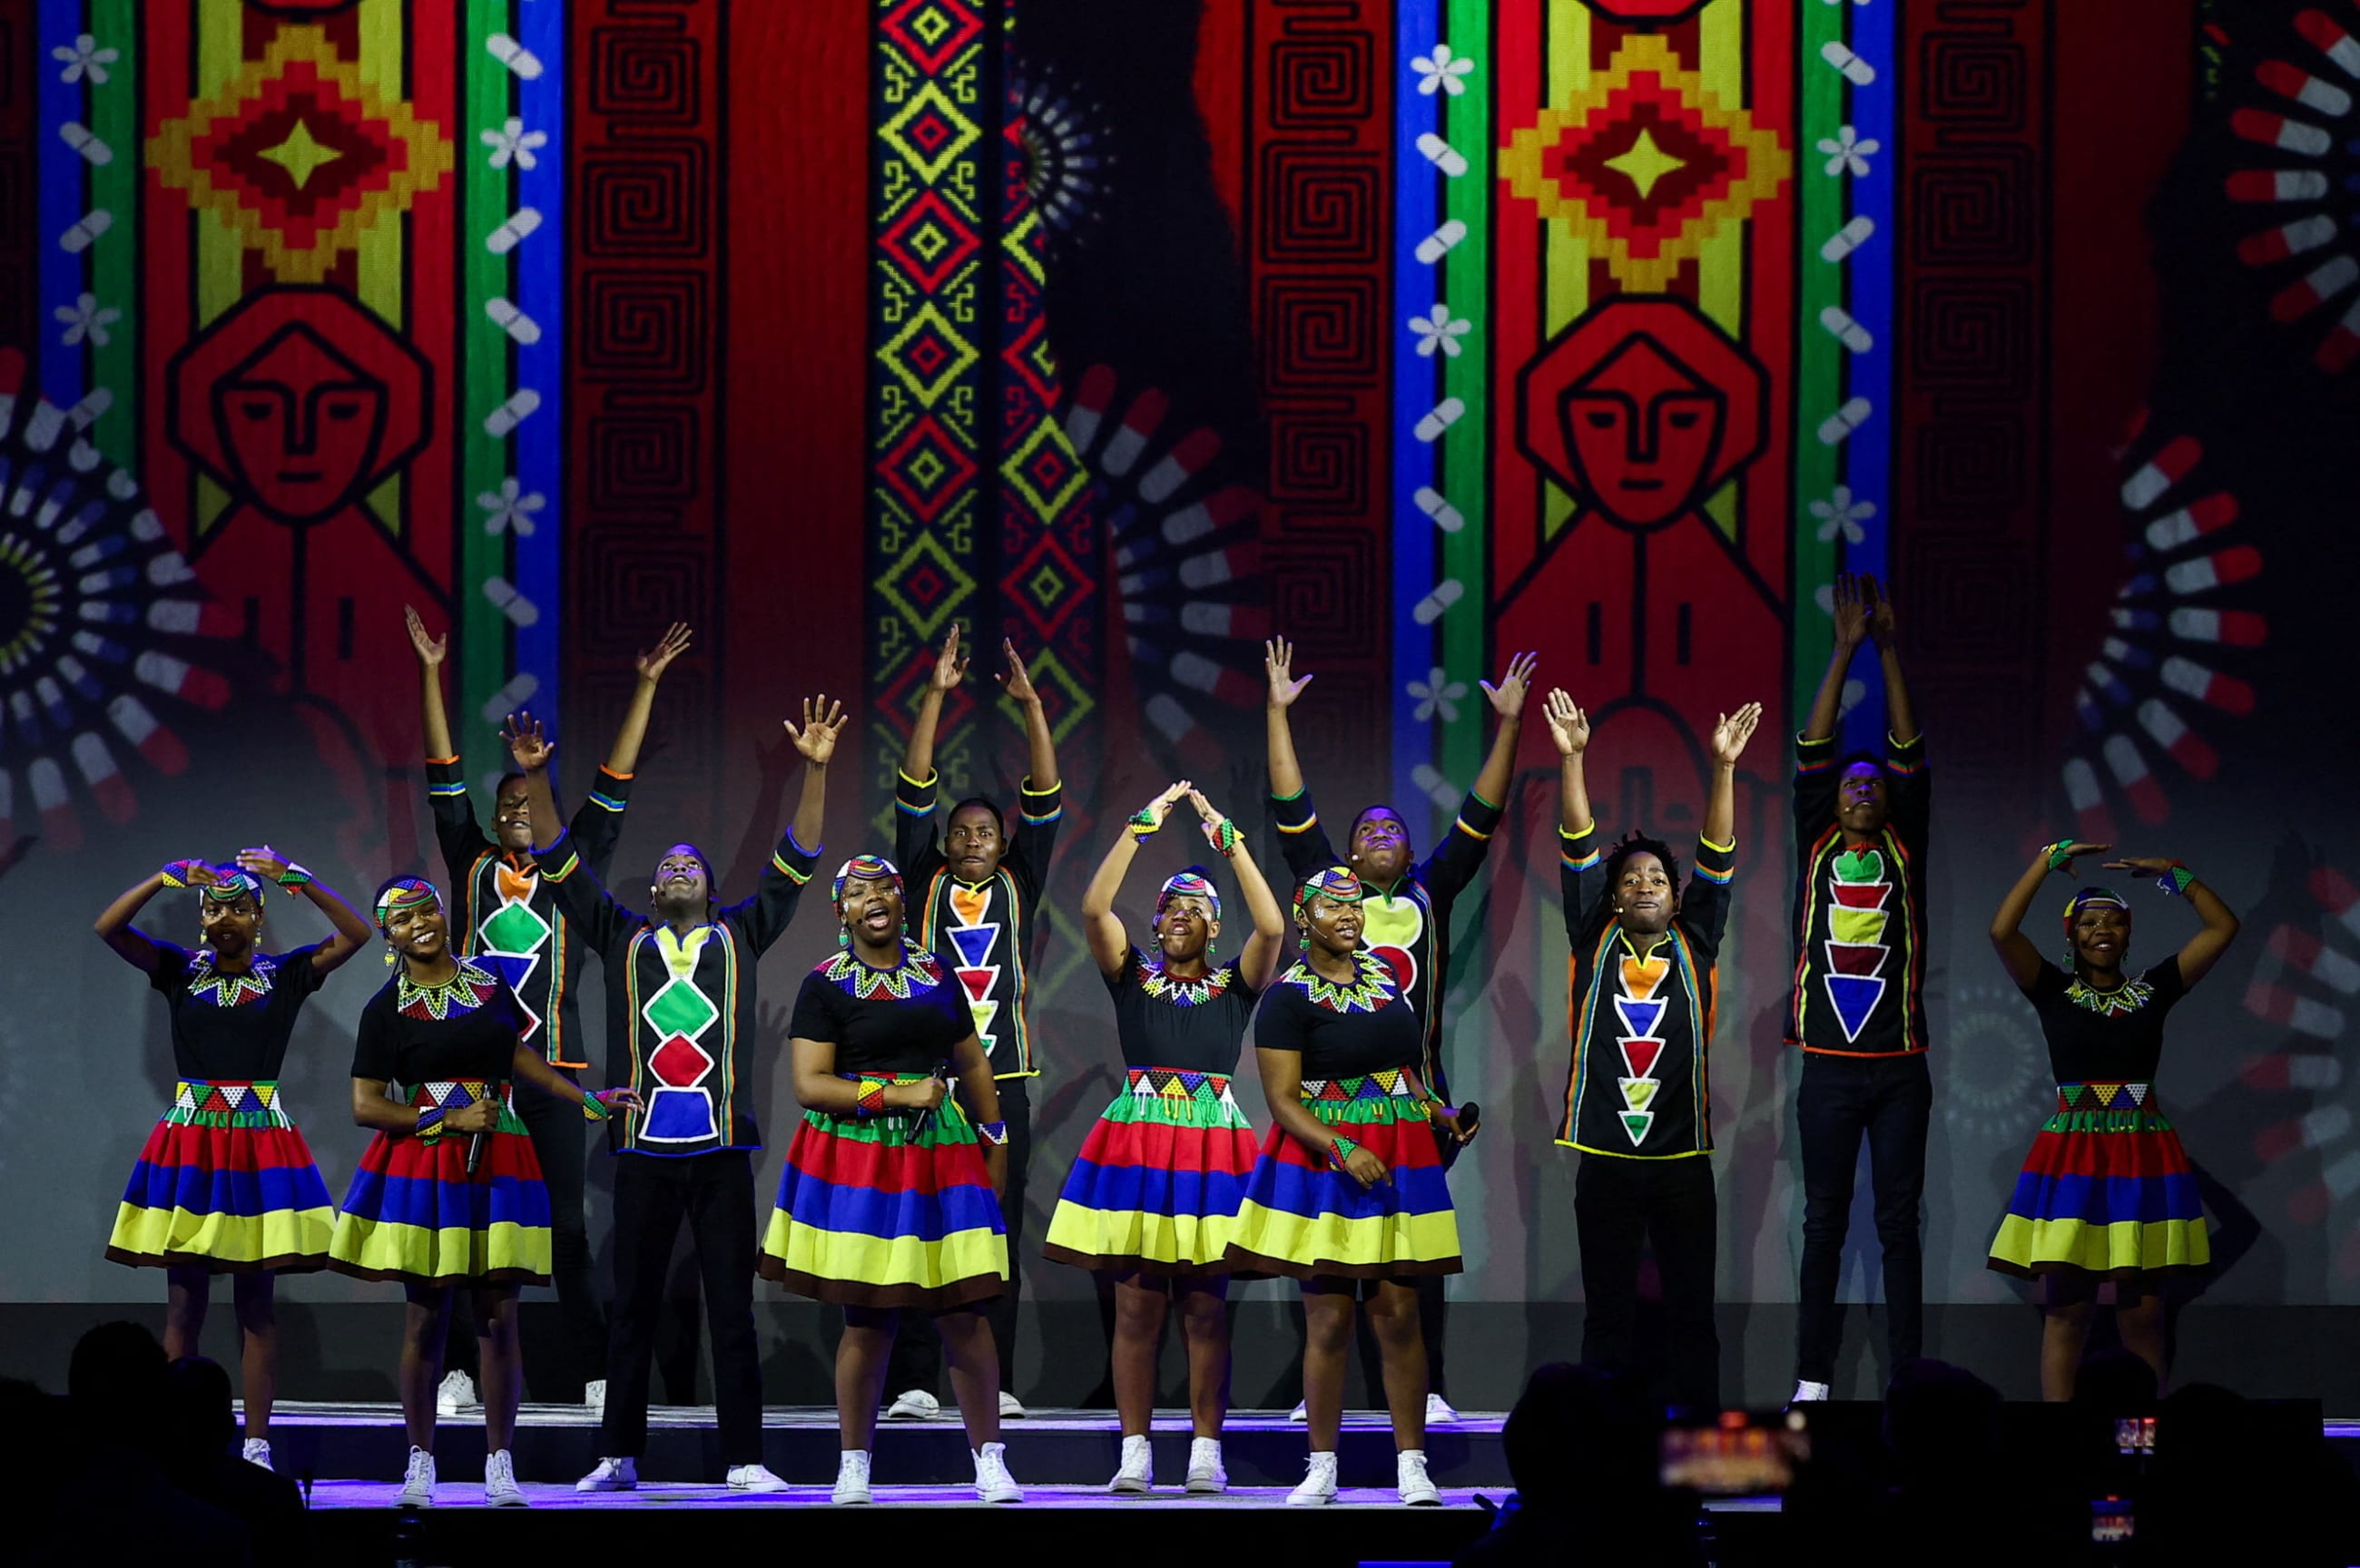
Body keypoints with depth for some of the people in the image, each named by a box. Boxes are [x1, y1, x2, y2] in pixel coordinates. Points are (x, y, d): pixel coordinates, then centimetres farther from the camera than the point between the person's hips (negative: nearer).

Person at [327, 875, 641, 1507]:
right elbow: (365, 1106, -5)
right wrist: (448, 1119, -11)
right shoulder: (387, 1009, -2)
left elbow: (518, 1054, 25)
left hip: (496, 1166, 2)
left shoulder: (490, 986, 9)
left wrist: (586, 1100, 26)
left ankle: (499, 1463, 5)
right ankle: (420, 1463, 9)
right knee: (425, 1319, 0)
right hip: (422, 1168, -2)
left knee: (497, 1320, 0)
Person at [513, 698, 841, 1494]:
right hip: (644, 1147, 1)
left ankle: (743, 1459, 1)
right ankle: (619, 1457, 11)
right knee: (632, 1308, 6)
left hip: (721, 1146, -1)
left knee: (732, 1307, 0)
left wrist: (815, 772, -4)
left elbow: (794, 865, 6)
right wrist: (536, 780, -2)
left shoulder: (740, 937, 11)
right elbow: (561, 866, 8)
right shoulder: (623, 940, 11)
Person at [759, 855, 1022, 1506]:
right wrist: (895, 1095, -15)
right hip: (856, 1156, -3)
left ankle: (990, 1459, 7)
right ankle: (853, 1468, 10)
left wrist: (995, 1141, 16)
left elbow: (973, 1064, 19)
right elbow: (810, 1084, -9)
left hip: (940, 1153, 3)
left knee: (963, 1312, -1)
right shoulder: (826, 986, -1)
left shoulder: (938, 975, 13)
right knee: (868, 1319, -1)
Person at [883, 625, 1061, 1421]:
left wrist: (1030, 704, -3)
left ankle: (997, 1383, 5)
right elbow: (914, 794, 3)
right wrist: (936, 694, -3)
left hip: (1002, 1080, 1)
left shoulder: (1017, 889, 11)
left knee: (999, 1235, 2)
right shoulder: (927, 886, 8)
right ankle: (915, 1384, -4)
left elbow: (1043, 800, 5)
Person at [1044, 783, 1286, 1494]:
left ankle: (1206, 1450, 5)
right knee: (1136, 1306, -1)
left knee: (1205, 1307, 1)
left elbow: (1272, 927, -9)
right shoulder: (1131, 976, 8)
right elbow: (1094, 907, -5)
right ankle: (1134, 1452, 2)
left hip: (1213, 1145, 0)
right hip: (1137, 1139, 0)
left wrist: (1229, 840, -9)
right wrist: (1142, 825, -7)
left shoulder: (1235, 984, 7)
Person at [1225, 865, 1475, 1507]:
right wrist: (1343, 1152, -22)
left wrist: (1443, 1115, 10)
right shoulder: (1288, 997, -6)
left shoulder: (1384, 975, 13)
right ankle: (1322, 1468, 7)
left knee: (1398, 1315, 0)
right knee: (1328, 1320, -2)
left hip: (1399, 1161, 4)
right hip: (1322, 1161, -4)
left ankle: (1412, 1465, 3)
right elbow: (1282, 1100, -11)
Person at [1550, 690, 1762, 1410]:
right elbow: (1576, 852, -1)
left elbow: (1717, 861, 0)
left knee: (1693, 1311, 4)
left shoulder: (1693, 947, 7)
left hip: (1682, 1157, 0)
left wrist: (1724, 766, -10)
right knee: (1608, 1314, 5)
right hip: (1605, 1157, 0)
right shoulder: (1596, 943, 6)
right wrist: (1571, 759, -10)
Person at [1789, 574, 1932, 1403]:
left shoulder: (1904, 849, 8)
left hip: (1899, 1062, 0)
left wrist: (1889, 647, -2)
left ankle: (1907, 1374, 4)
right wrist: (1847, 648, -2)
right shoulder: (1818, 845, 8)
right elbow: (1812, 749, 3)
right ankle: (1812, 1377, 7)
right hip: (1830, 1062, 0)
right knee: (1824, 1222, 4)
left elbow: (1909, 751, 3)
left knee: (1899, 1221, 3)